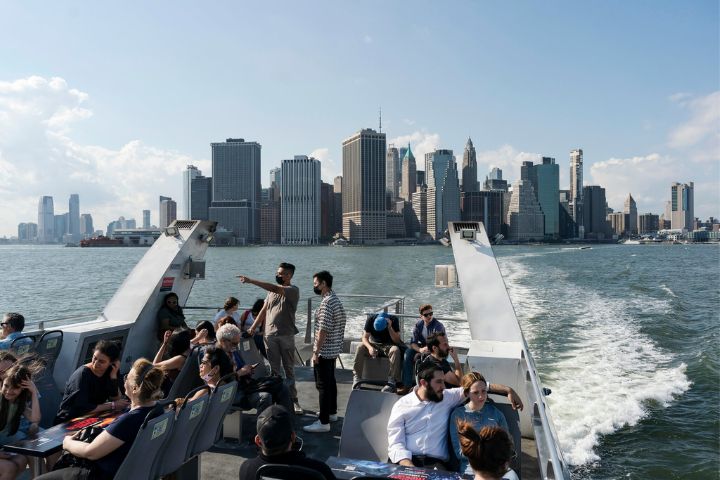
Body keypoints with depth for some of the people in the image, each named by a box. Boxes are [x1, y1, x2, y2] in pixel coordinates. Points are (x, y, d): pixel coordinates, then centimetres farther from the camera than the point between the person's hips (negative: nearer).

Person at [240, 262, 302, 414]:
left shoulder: (293, 290, -9)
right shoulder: (272, 291, 12)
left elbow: (276, 289, -25)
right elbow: (264, 310, 17)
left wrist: (251, 281, -26)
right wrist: (253, 327, 10)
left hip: (286, 335, -5)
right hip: (270, 335, 5)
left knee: (289, 369, 4)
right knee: (273, 369, 10)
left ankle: (293, 399, 11)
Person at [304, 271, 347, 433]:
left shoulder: (326, 303, -21)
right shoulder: (335, 299, 10)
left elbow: (323, 330, -24)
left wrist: (316, 352, -19)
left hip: (324, 351, -10)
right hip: (333, 350, 10)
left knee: (323, 385, -4)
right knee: (330, 382, 20)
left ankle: (323, 422, 0)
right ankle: (332, 412, 33)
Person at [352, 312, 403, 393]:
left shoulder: (394, 320, -18)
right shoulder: (371, 319, -14)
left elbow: (397, 341, -19)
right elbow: (365, 337, -13)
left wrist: (390, 328, -33)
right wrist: (369, 347, -34)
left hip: (388, 346, -1)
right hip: (374, 344, 2)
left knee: (395, 350, -35)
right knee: (360, 348, -27)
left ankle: (392, 381, -32)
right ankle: (356, 378, -20)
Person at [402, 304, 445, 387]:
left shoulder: (438, 326, -18)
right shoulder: (418, 324, -3)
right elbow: (413, 342, -7)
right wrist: (420, 349, -30)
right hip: (422, 347, 5)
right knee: (408, 353, -23)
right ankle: (407, 385, -19)